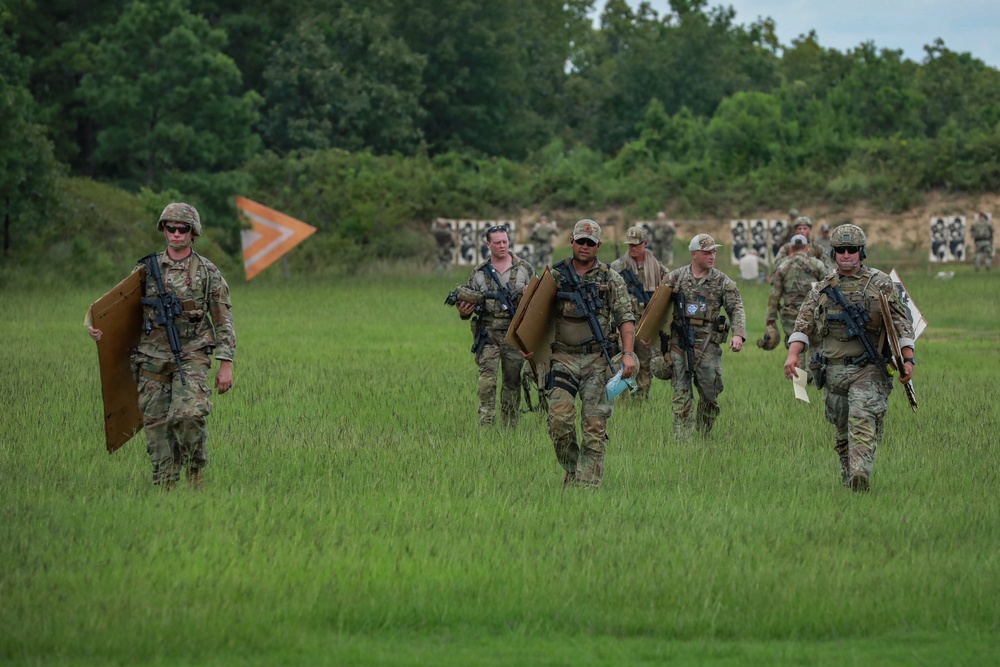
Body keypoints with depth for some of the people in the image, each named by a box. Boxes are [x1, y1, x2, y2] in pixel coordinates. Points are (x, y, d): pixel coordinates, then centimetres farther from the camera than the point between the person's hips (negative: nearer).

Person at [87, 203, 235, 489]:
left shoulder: (207, 272, 2)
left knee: (188, 414, -22)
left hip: (191, 356, -3)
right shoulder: (146, 269, 7)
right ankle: (164, 487, 10)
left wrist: (226, 365, -3)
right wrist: (98, 328, -8)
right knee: (157, 424, 2)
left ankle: (196, 470, 1)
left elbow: (224, 322, 3)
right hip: (152, 358, 3)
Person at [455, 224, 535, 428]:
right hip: (488, 333, 0)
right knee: (487, 380, -13)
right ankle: (485, 426, -16)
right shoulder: (479, 273, 8)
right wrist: (464, 311, -8)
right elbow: (468, 301, 14)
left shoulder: (524, 268, 6)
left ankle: (510, 428, 15)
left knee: (512, 382, 6)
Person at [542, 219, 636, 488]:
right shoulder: (555, 275, 8)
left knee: (595, 424, -4)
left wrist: (628, 353, -12)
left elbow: (625, 317, 1)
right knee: (559, 418, -14)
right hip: (564, 357, 1)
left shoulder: (611, 278, 5)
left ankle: (588, 484, -1)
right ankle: (571, 470, 5)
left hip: (597, 358, -1)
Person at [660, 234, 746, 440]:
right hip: (679, 343, 0)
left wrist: (738, 334, -17)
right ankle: (681, 439, -1)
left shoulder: (722, 282, 3)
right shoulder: (675, 278, 5)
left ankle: (704, 437, 19)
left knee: (710, 392, 3)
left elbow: (736, 309, -1)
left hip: (708, 344, 0)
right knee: (681, 393, -2)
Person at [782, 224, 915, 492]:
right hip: (834, 370, 4)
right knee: (841, 433, 10)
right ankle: (848, 479, 22)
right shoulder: (822, 289, 13)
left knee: (863, 421, -22)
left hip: (868, 369, -4)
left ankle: (861, 474, -35)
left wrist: (908, 360, -7)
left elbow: (901, 324, 2)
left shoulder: (879, 284, 4)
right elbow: (804, 325, 10)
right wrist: (792, 355, -6)